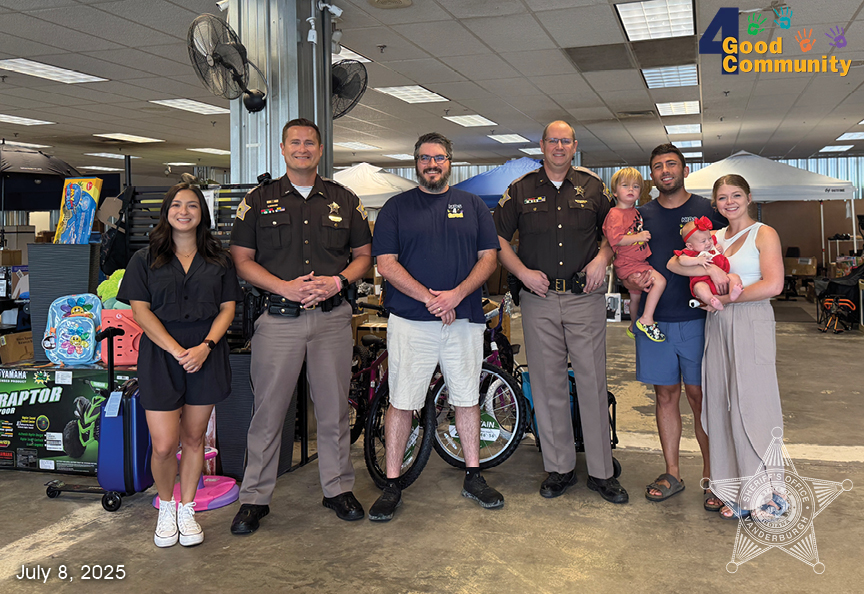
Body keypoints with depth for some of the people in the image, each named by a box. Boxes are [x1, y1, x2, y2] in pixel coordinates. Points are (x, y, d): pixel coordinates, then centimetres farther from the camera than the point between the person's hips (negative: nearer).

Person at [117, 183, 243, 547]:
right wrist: (177, 350, -13)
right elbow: (140, 311, -1)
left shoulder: (219, 260, 10)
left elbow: (227, 308, 5)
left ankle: (186, 510, 24)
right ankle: (166, 507, 20)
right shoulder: (146, 259, 7)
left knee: (194, 438, 7)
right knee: (163, 445, -6)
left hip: (206, 356, 1)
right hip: (160, 354, -1)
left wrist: (205, 346, -12)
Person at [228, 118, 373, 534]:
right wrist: (286, 287, -11)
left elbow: (363, 255, 14)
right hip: (279, 318, -1)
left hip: (332, 317, 1)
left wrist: (338, 281, -6)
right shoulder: (259, 200, 7)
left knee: (334, 408, 8)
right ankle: (255, 497, 15)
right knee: (268, 410, 3)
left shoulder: (345, 200, 11)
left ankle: (338, 488, 23)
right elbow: (241, 260, 3)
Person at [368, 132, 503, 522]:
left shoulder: (473, 206, 12)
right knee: (401, 401, 0)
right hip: (410, 322, -2)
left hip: (464, 320, 2)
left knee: (467, 398, 9)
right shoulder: (396, 208, 6)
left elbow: (488, 258, 5)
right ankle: (392, 485, 10)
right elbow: (385, 263, -2)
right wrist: (429, 298, -13)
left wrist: (456, 294, -11)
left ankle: (473, 478, 22)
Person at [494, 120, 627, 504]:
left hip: (585, 297, 0)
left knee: (593, 383, -1)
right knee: (547, 385, 4)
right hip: (539, 299, 0)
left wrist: (602, 258, -3)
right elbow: (497, 239, 8)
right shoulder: (521, 189, 8)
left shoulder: (592, 186, 10)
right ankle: (559, 468, 16)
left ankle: (601, 472, 10)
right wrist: (523, 272, -5)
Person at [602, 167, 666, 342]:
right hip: (627, 264, -10)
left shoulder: (635, 212, 13)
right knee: (659, 281, -23)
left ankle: (634, 327, 44)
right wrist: (638, 237, -27)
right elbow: (615, 239, -26)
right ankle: (646, 320, -16)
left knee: (636, 296, 24)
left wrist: (644, 235, 15)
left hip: (638, 261, 10)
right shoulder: (615, 214, -17)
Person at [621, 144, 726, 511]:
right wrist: (632, 281, -9)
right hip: (654, 320, 3)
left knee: (699, 396, -1)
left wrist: (715, 269, -21)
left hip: (696, 319, -2)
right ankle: (672, 474, 20)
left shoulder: (707, 211, 3)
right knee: (665, 395, 9)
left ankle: (712, 475, 11)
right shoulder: (641, 215, 11)